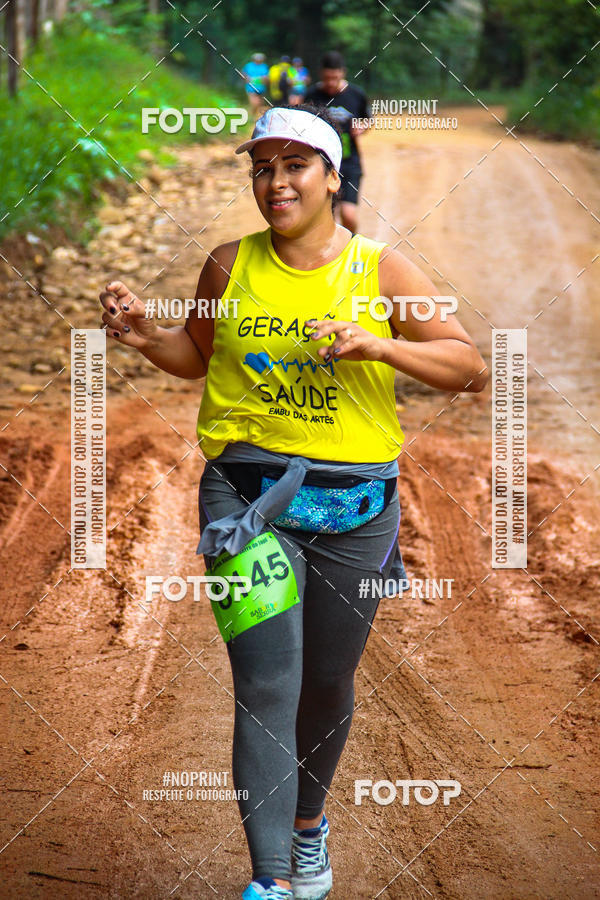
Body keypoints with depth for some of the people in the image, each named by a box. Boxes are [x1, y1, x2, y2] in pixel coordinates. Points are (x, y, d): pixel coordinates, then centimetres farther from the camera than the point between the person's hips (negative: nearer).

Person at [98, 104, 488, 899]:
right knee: (267, 686, -11)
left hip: (354, 501, 1)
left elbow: (470, 367, -3)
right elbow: (199, 356, 20)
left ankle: (308, 821, 41)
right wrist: (145, 338, 0)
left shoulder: (381, 269, -1)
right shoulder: (230, 266, 4)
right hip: (247, 492, -1)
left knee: (328, 685, 15)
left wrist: (378, 345, -18)